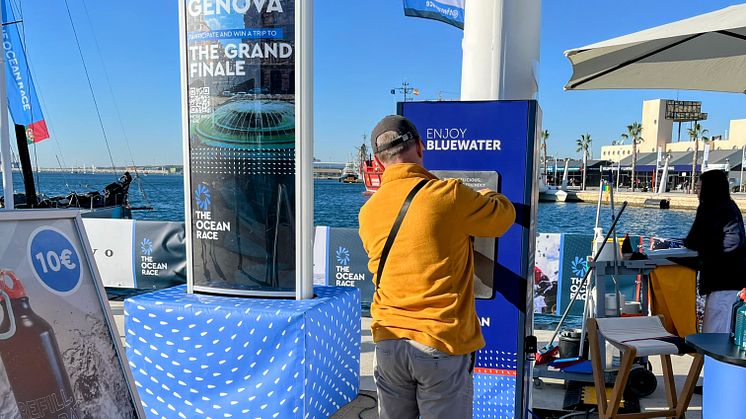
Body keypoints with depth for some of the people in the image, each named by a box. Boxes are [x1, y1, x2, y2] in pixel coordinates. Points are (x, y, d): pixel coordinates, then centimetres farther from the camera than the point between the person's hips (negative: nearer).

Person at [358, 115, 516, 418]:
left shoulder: (368, 212, 2)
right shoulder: (449, 195, -14)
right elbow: (504, 216, 2)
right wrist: (487, 196, 25)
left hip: (388, 342, 5)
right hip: (442, 344, -4)